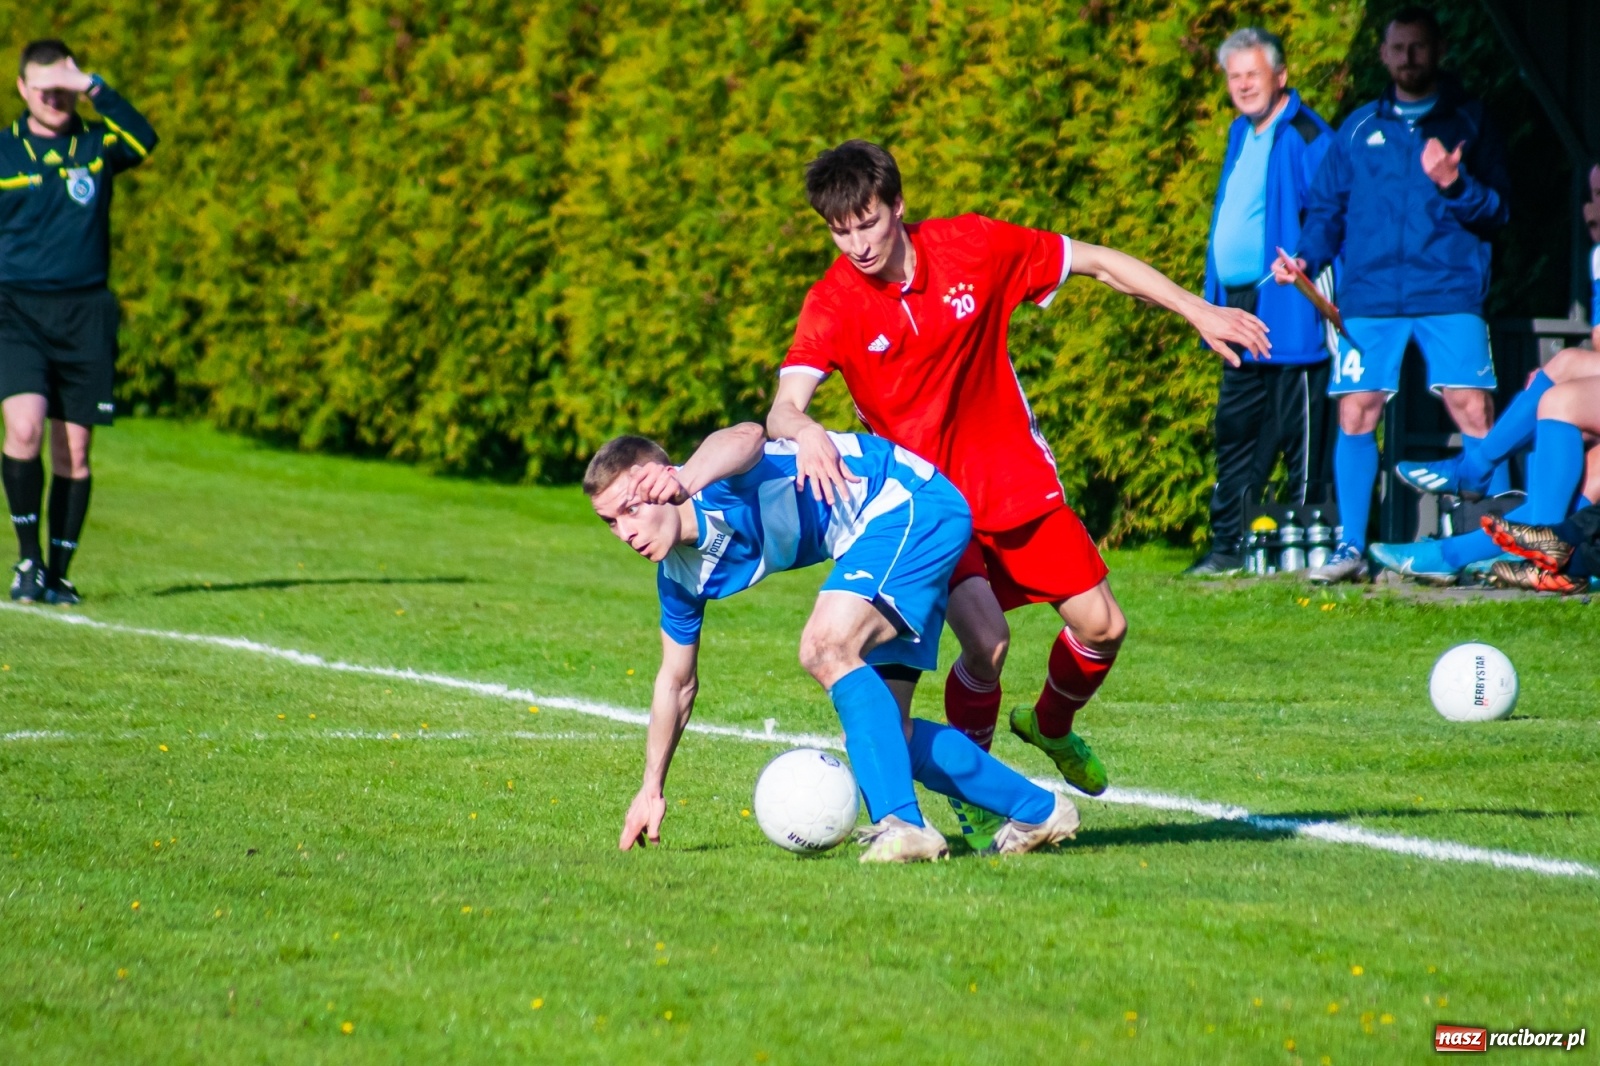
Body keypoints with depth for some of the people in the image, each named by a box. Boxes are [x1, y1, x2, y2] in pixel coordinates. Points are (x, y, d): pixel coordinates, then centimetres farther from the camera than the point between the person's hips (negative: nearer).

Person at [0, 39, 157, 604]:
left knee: (73, 451, 3)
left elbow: (143, 141, -17)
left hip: (84, 314, 1)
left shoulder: (97, 145, 6)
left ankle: (58, 573, 13)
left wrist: (94, 88, -22)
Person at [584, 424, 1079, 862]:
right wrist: (652, 789, 18)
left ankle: (902, 825, -32)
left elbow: (747, 438, -54)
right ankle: (1038, 811, 24)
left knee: (826, 647, -29)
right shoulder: (680, 576, 0)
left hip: (915, 503, -10)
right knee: (883, 728, 9)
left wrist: (684, 481, -74)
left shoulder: (720, 484, -27)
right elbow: (677, 681, 15)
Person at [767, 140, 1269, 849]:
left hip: (1014, 476, 3)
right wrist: (806, 433, -54)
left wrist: (1198, 312, 1)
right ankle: (974, 797, 2)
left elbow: (1099, 262, 0)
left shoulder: (970, 247, -12)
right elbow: (782, 408, -29)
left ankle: (1050, 725, 36)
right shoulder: (832, 305, -17)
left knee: (1101, 627, 2)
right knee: (986, 641, -22)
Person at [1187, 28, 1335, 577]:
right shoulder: (1242, 135, 17)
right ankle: (1227, 547, 18)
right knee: (1236, 432, 12)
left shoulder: (1305, 138, -10)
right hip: (1241, 308, 9)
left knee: (1298, 432, -4)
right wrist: (1216, 299, 19)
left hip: (1288, 313, -9)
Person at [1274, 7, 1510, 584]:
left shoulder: (1469, 123, 8)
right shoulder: (1358, 129, 15)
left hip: (1450, 296, -2)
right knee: (1354, 416, -3)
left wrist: (1454, 185, -17)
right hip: (1369, 296, 3)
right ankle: (1351, 549, 4)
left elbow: (1497, 211, 2)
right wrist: (1305, 258, -1)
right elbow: (1326, 208, 17)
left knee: (1474, 413, -12)